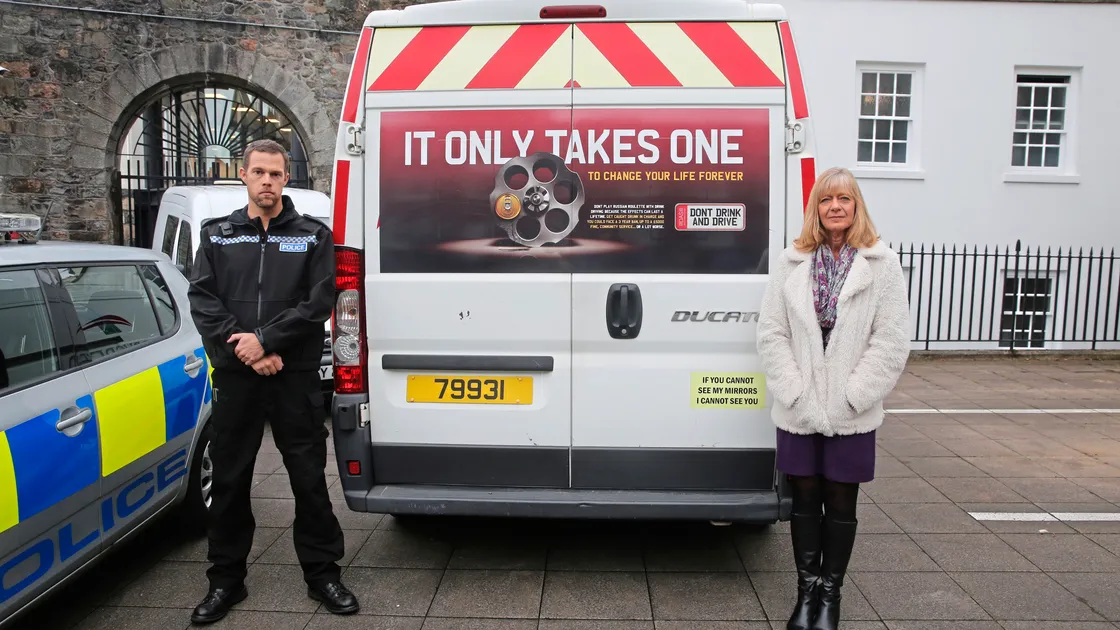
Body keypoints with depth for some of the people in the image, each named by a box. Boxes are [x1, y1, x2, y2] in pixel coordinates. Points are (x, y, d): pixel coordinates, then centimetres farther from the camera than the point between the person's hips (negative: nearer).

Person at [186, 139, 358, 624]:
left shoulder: (314, 236, 5)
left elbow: (319, 302, -6)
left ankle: (322, 574, 19)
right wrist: (244, 349, -12)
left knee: (309, 477, 4)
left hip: (295, 376, -2)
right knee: (229, 479, 10)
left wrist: (265, 339, -14)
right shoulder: (217, 235, 10)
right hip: (235, 375, 2)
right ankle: (226, 580, 26)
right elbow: (202, 300, 1)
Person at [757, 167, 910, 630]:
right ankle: (807, 591, 26)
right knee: (805, 500, 11)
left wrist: (852, 397, -12)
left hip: (852, 413, -1)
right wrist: (795, 392, -9)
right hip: (798, 411, 1)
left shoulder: (882, 263, -1)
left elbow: (891, 341, -6)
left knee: (841, 504, 9)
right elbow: (771, 333, -1)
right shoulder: (791, 262, 3)